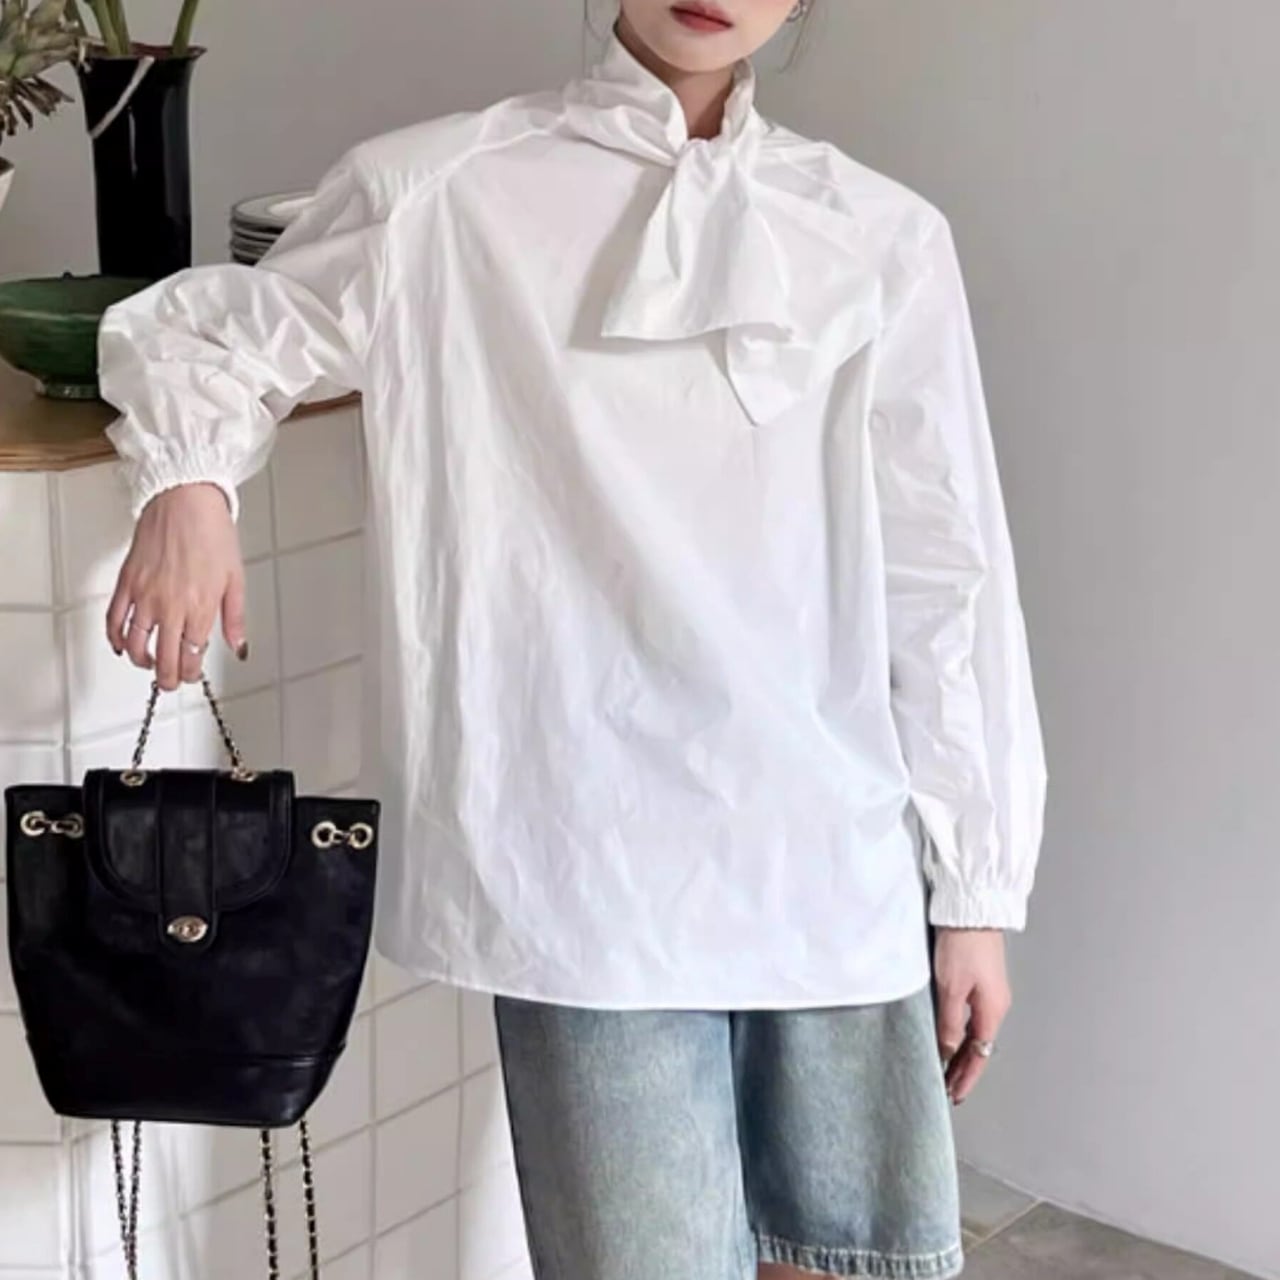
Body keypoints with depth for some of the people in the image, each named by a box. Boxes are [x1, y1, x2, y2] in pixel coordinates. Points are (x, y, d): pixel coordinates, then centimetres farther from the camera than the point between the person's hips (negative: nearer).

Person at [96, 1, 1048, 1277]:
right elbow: (202, 330, 15)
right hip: (590, 871, -3)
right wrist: (187, 481, -7)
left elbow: (942, 582, 8)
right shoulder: (435, 193, 1)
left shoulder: (884, 239, 7)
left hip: (837, 863, 3)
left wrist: (973, 882, 9)